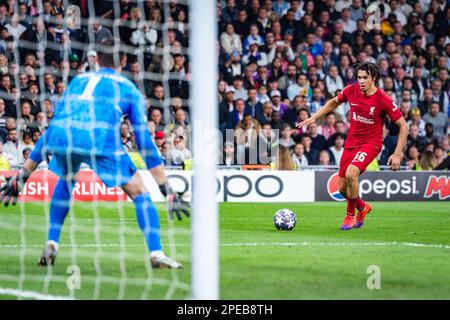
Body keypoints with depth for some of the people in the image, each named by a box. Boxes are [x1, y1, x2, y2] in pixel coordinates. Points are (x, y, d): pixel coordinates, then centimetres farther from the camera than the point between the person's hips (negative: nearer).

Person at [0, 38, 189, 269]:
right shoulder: (129, 89, 26)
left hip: (62, 137, 4)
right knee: (139, 192, 10)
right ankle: (156, 253, -4)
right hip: (101, 136, -4)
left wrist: (22, 176, 42)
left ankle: (51, 245, 26)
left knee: (66, 180, 35)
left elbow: (52, 130, 38)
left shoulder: (77, 81, 35)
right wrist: (167, 191, 23)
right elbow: (145, 142, 22)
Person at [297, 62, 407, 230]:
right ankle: (363, 208, 39)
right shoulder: (351, 90, -6)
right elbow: (334, 102, 17)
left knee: (351, 174, -30)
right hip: (351, 143, 5)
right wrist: (314, 118, 10)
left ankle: (350, 215, -8)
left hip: (370, 143, -5)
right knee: (342, 188, 6)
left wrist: (397, 154, -15)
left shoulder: (383, 100, -18)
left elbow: (403, 126, -11)